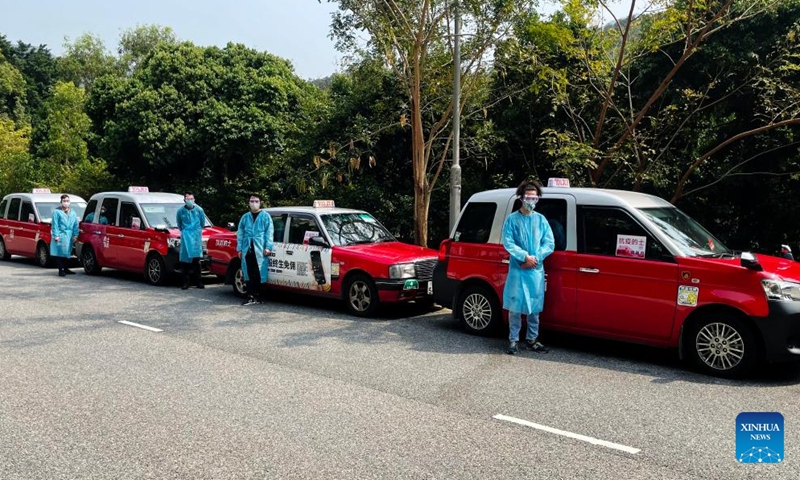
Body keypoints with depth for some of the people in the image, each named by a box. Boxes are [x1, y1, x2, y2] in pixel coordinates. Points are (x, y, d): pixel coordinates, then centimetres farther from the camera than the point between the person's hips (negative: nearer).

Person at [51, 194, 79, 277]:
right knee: (60, 253, -6)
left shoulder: (73, 213, 17)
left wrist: (75, 235, 4)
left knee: (66, 253, 11)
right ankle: (61, 270, -6)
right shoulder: (57, 212, 1)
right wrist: (56, 235, -13)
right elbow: (55, 225, -5)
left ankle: (65, 269, 20)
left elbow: (76, 224, 13)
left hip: (70, 236, 5)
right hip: (60, 236, -5)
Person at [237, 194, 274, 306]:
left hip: (260, 249, -3)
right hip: (247, 249, 3)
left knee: (258, 274, -3)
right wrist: (239, 248, 9)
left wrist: (268, 247, -9)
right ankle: (250, 296, 8)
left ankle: (256, 296, 6)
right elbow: (240, 233, 16)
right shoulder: (245, 217, 17)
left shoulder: (265, 216, 6)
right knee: (249, 273, 3)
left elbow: (269, 232, 0)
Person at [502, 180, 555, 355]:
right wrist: (525, 257, -18)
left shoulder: (541, 219, 8)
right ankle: (513, 340, 9)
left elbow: (550, 244, 2)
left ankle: (532, 339, 20)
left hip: (537, 270, 3)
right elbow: (508, 243, -9)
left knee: (534, 307, 9)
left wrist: (535, 258, -13)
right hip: (517, 270, -3)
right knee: (515, 306, -1)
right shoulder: (512, 219, -1)